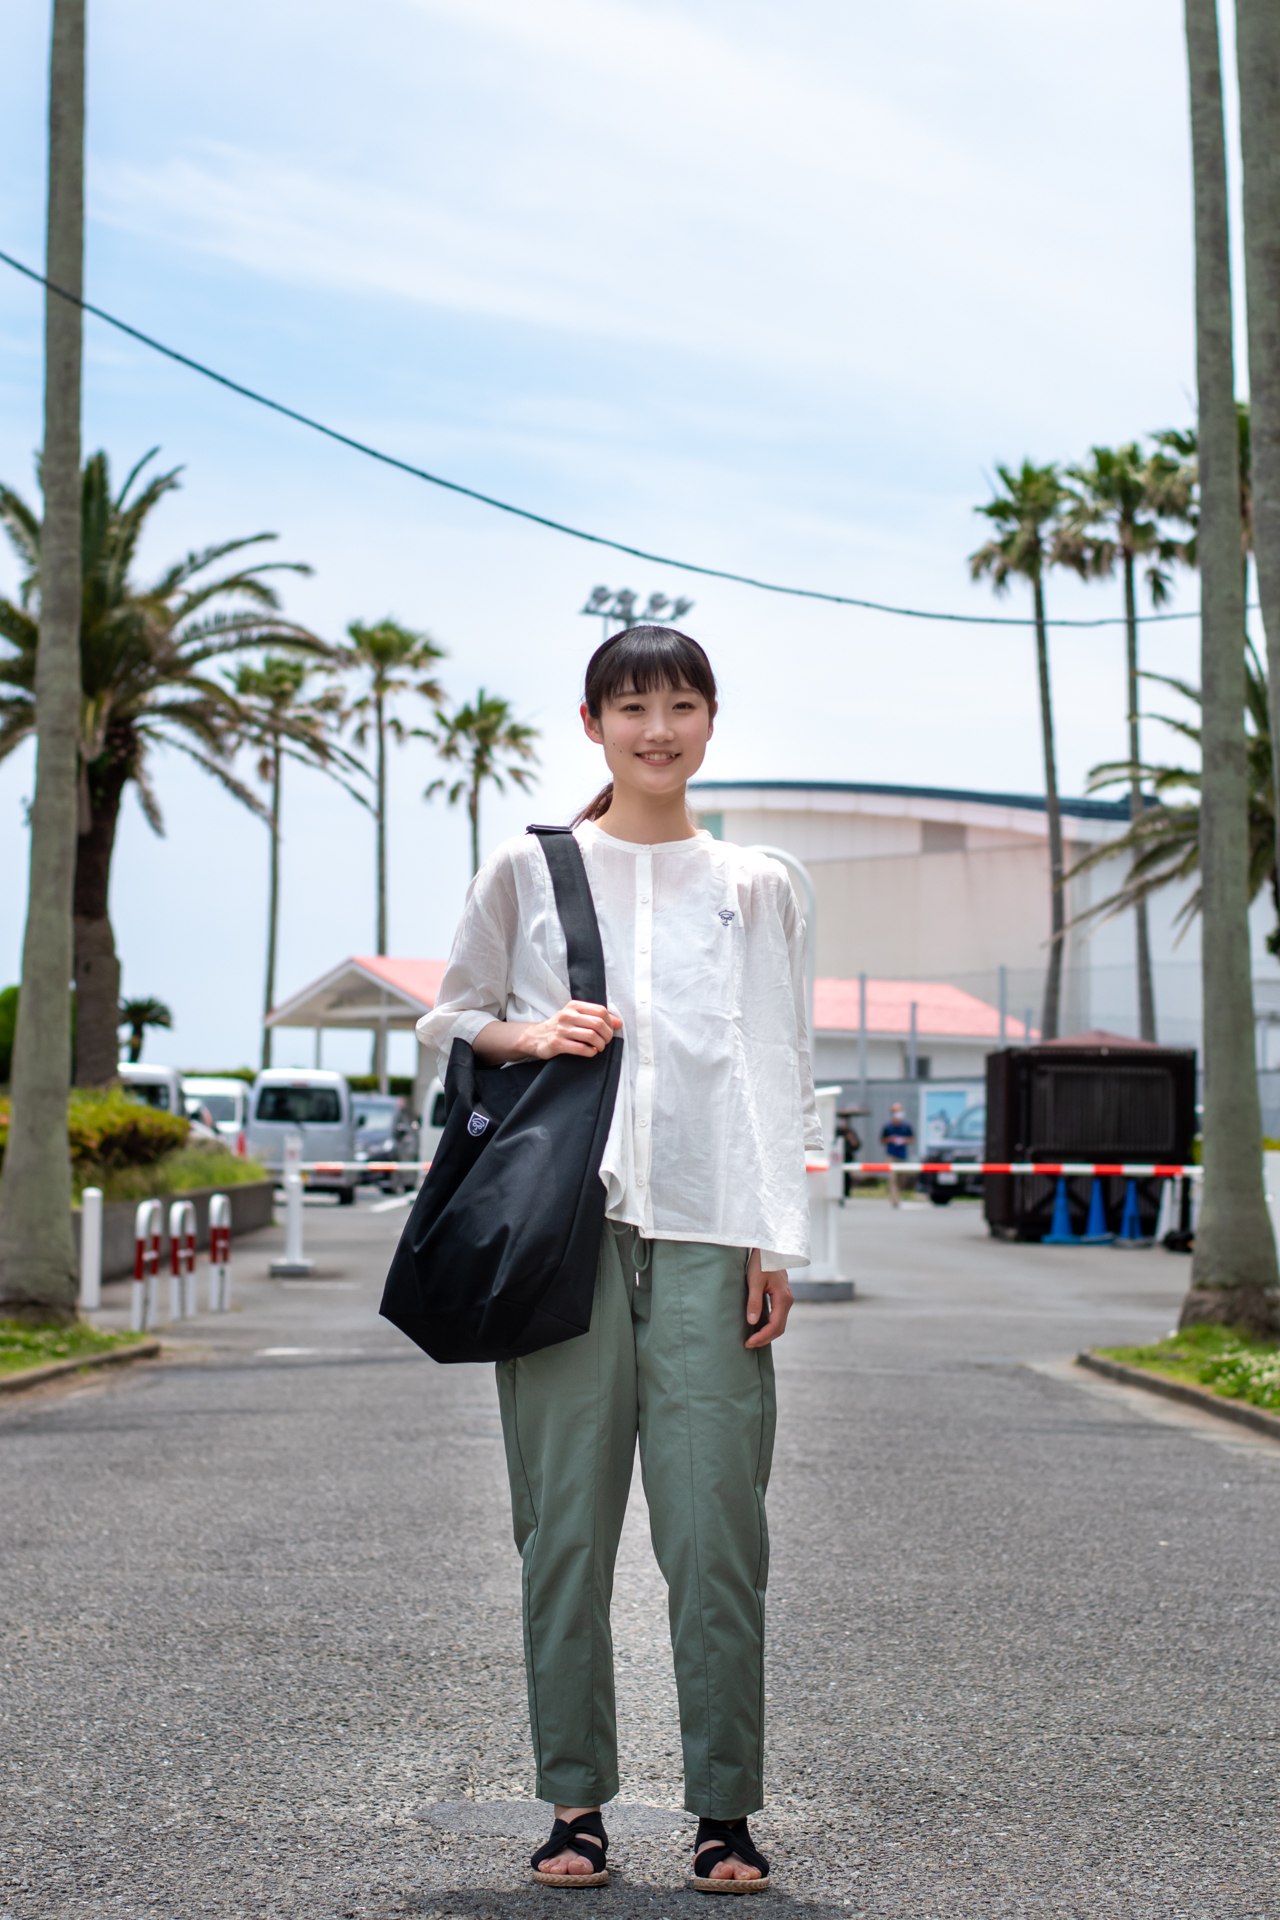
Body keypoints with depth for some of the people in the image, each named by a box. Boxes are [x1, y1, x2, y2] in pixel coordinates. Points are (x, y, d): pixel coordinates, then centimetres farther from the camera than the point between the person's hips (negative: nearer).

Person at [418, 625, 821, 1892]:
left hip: (707, 1229, 0)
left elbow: (778, 1069, 11)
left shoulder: (755, 887, 14)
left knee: (716, 1523, -5)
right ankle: (575, 1802, 10)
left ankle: (725, 1812, 3)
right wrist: (529, 1035, -5)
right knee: (567, 1517, 0)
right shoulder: (526, 869, 11)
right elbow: (447, 1020, 17)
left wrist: (776, 1238, 2)